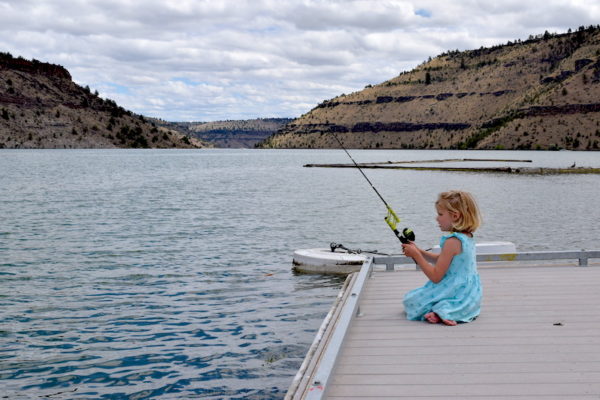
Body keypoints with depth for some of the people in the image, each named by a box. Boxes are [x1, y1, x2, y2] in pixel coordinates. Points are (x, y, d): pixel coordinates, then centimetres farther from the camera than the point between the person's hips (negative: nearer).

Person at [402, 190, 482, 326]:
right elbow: (441, 261, 16)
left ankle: (439, 313, -12)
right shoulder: (468, 237, 4)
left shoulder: (452, 241, -25)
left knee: (410, 301, 3)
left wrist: (416, 255, -16)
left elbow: (435, 276, -22)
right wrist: (419, 251, 6)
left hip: (457, 297, -9)